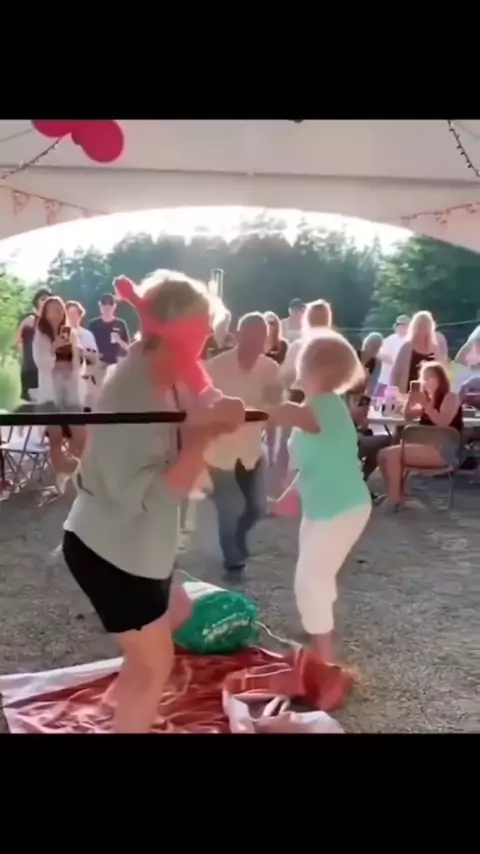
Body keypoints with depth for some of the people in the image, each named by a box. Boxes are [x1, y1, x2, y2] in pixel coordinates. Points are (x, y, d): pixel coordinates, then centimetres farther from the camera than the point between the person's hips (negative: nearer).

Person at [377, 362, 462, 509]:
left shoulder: (450, 397, -3)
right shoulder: (428, 399, 20)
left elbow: (443, 422, -20)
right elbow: (408, 417, 22)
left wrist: (426, 404, -23)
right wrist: (410, 398, 6)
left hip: (443, 451, -8)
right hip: (426, 448, 8)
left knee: (392, 453, -24)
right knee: (384, 454, -9)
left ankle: (394, 498, -19)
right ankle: (396, 494, -5)